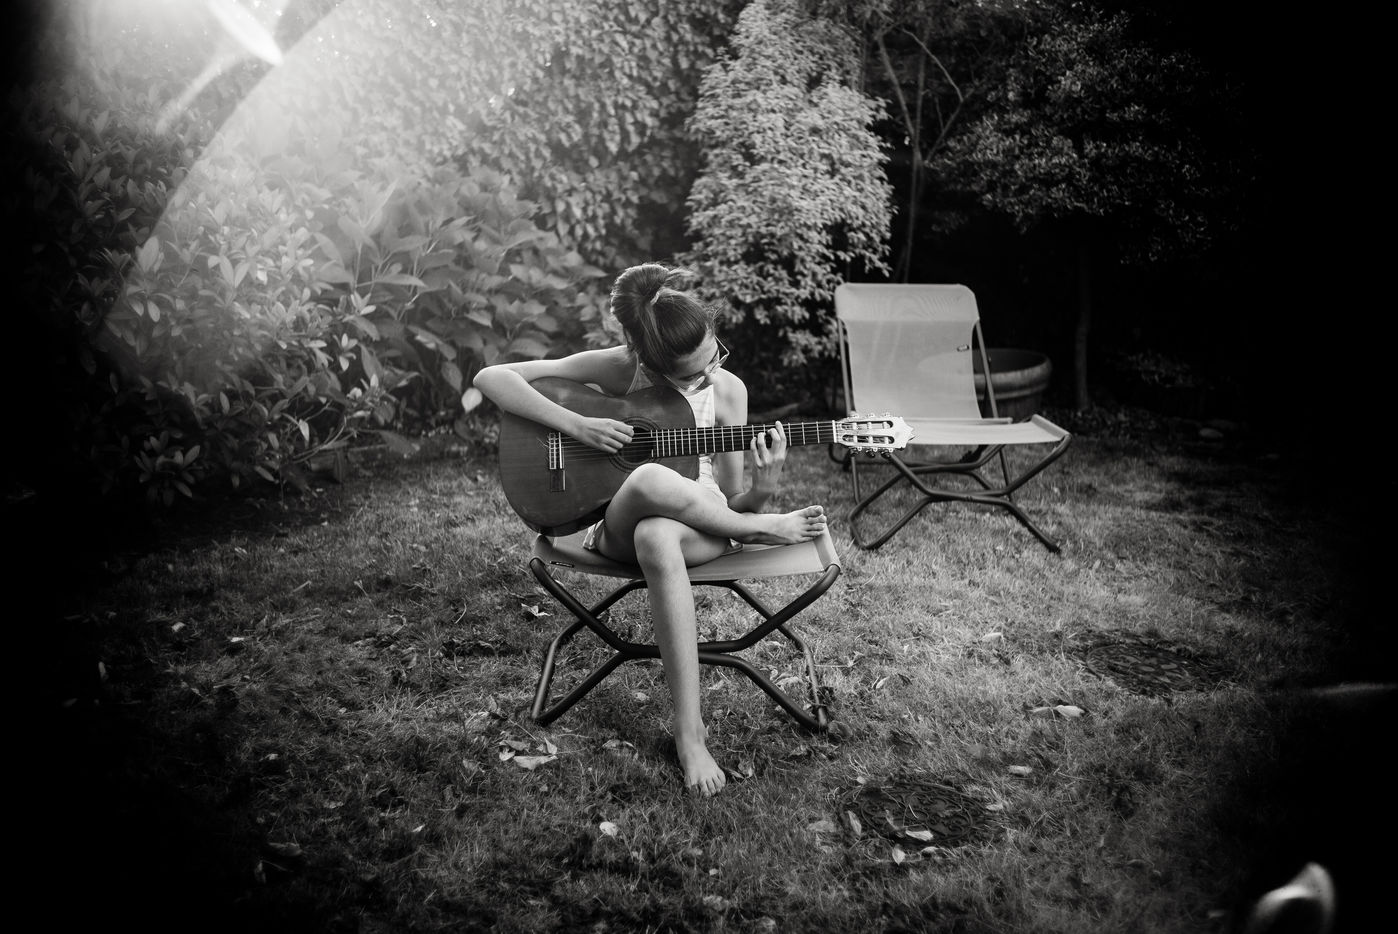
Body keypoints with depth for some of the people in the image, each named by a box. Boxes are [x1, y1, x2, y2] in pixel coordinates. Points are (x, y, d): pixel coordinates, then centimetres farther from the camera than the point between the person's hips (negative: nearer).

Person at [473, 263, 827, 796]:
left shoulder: (728, 391, -2)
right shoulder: (617, 369, -8)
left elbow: (732, 501, 1)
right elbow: (492, 378, -12)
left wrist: (763, 488, -24)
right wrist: (576, 425, -23)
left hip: (701, 524, 1)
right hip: (620, 526, 0)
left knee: (657, 537, -41)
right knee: (652, 480, -41)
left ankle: (688, 731, -36)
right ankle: (769, 531, -17)